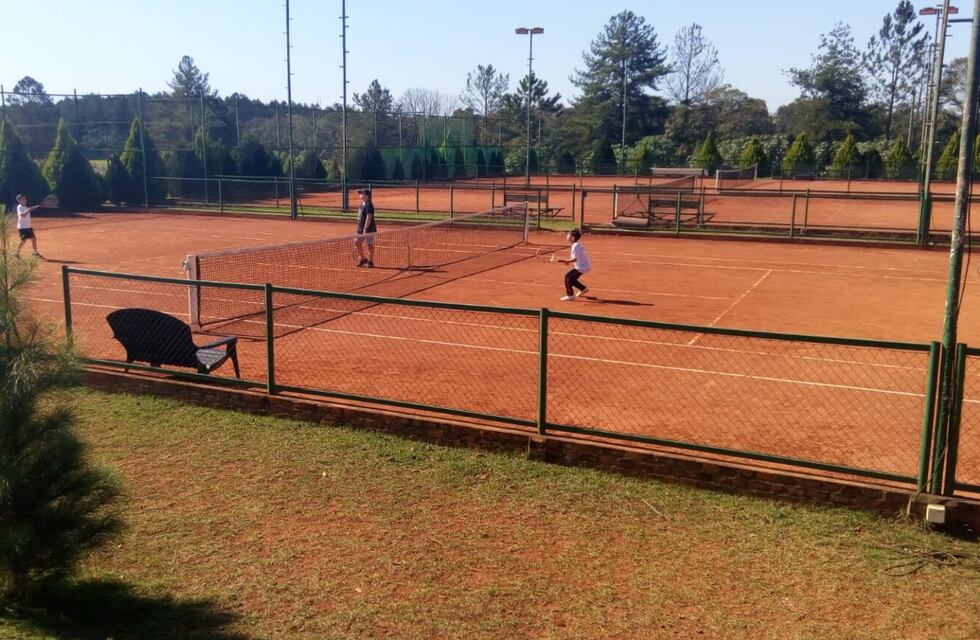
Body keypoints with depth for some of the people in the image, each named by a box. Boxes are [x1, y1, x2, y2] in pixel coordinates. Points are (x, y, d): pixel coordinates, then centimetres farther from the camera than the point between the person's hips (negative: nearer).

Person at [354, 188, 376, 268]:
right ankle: (363, 259, 25)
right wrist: (360, 228, 20)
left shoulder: (369, 205, -17)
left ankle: (370, 262, 8)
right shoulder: (362, 204, 13)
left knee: (370, 244, -1)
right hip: (361, 228, 10)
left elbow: (369, 217, -23)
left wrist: (365, 228, -26)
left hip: (368, 229, -10)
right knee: (357, 242, 13)